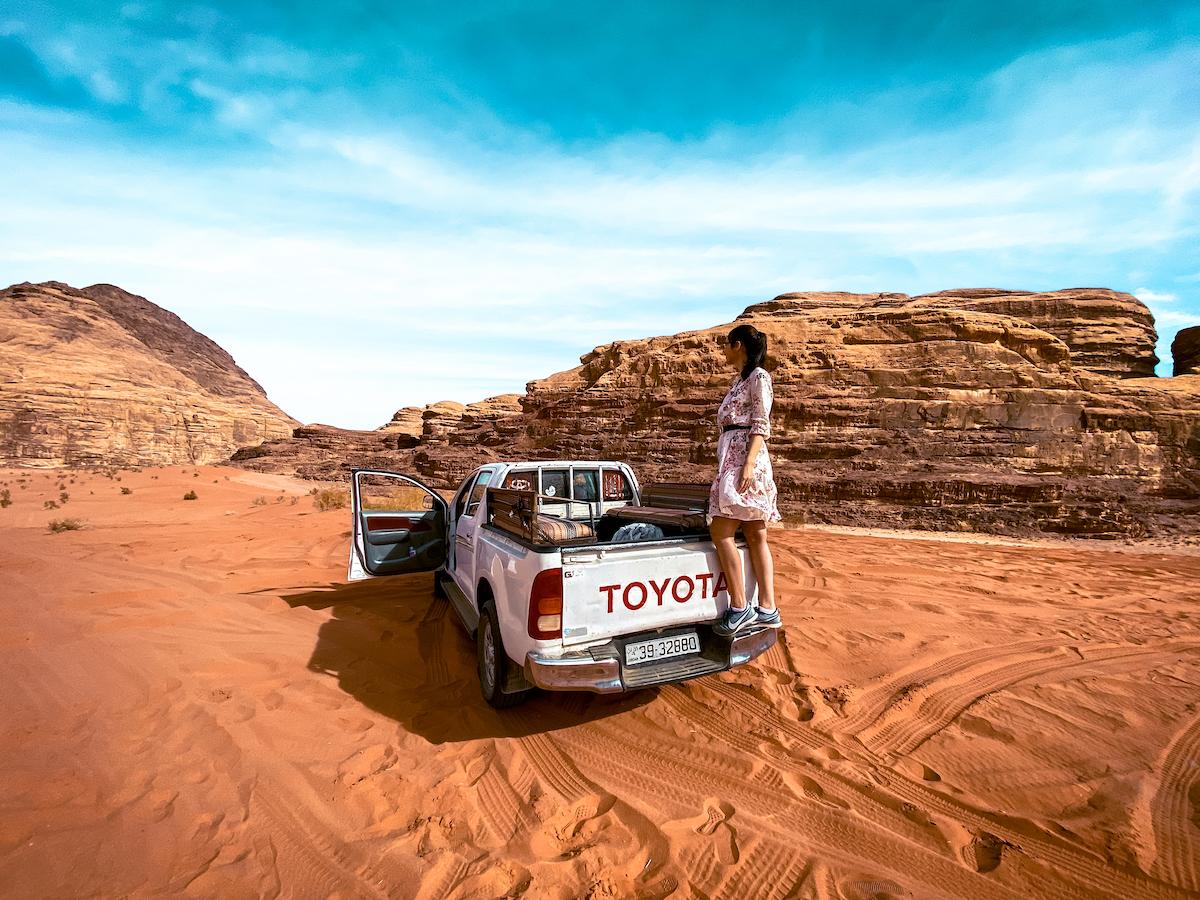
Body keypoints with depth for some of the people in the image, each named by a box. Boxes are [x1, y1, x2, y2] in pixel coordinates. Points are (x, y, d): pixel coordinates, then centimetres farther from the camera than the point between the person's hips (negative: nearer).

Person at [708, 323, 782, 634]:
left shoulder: (758, 376, -3)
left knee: (720, 532, -12)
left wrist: (749, 464, -21)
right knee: (755, 537, 5)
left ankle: (740, 607, -7)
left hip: (745, 457, -9)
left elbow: (761, 426, -11)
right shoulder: (740, 379, 23)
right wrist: (725, 466, 21)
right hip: (731, 456, 9)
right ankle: (767, 609, 8)